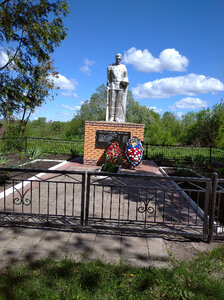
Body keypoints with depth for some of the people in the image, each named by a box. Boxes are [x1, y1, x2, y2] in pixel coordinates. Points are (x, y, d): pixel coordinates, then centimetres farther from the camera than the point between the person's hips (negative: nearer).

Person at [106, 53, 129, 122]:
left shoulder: (123, 67, 14)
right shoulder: (110, 67, 11)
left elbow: (125, 77, 9)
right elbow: (108, 78, 6)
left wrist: (125, 82, -11)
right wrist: (107, 87, -3)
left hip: (121, 86, 1)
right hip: (113, 85, -1)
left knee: (119, 102, -5)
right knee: (112, 101, -7)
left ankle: (118, 118, -6)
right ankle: (111, 118, -7)